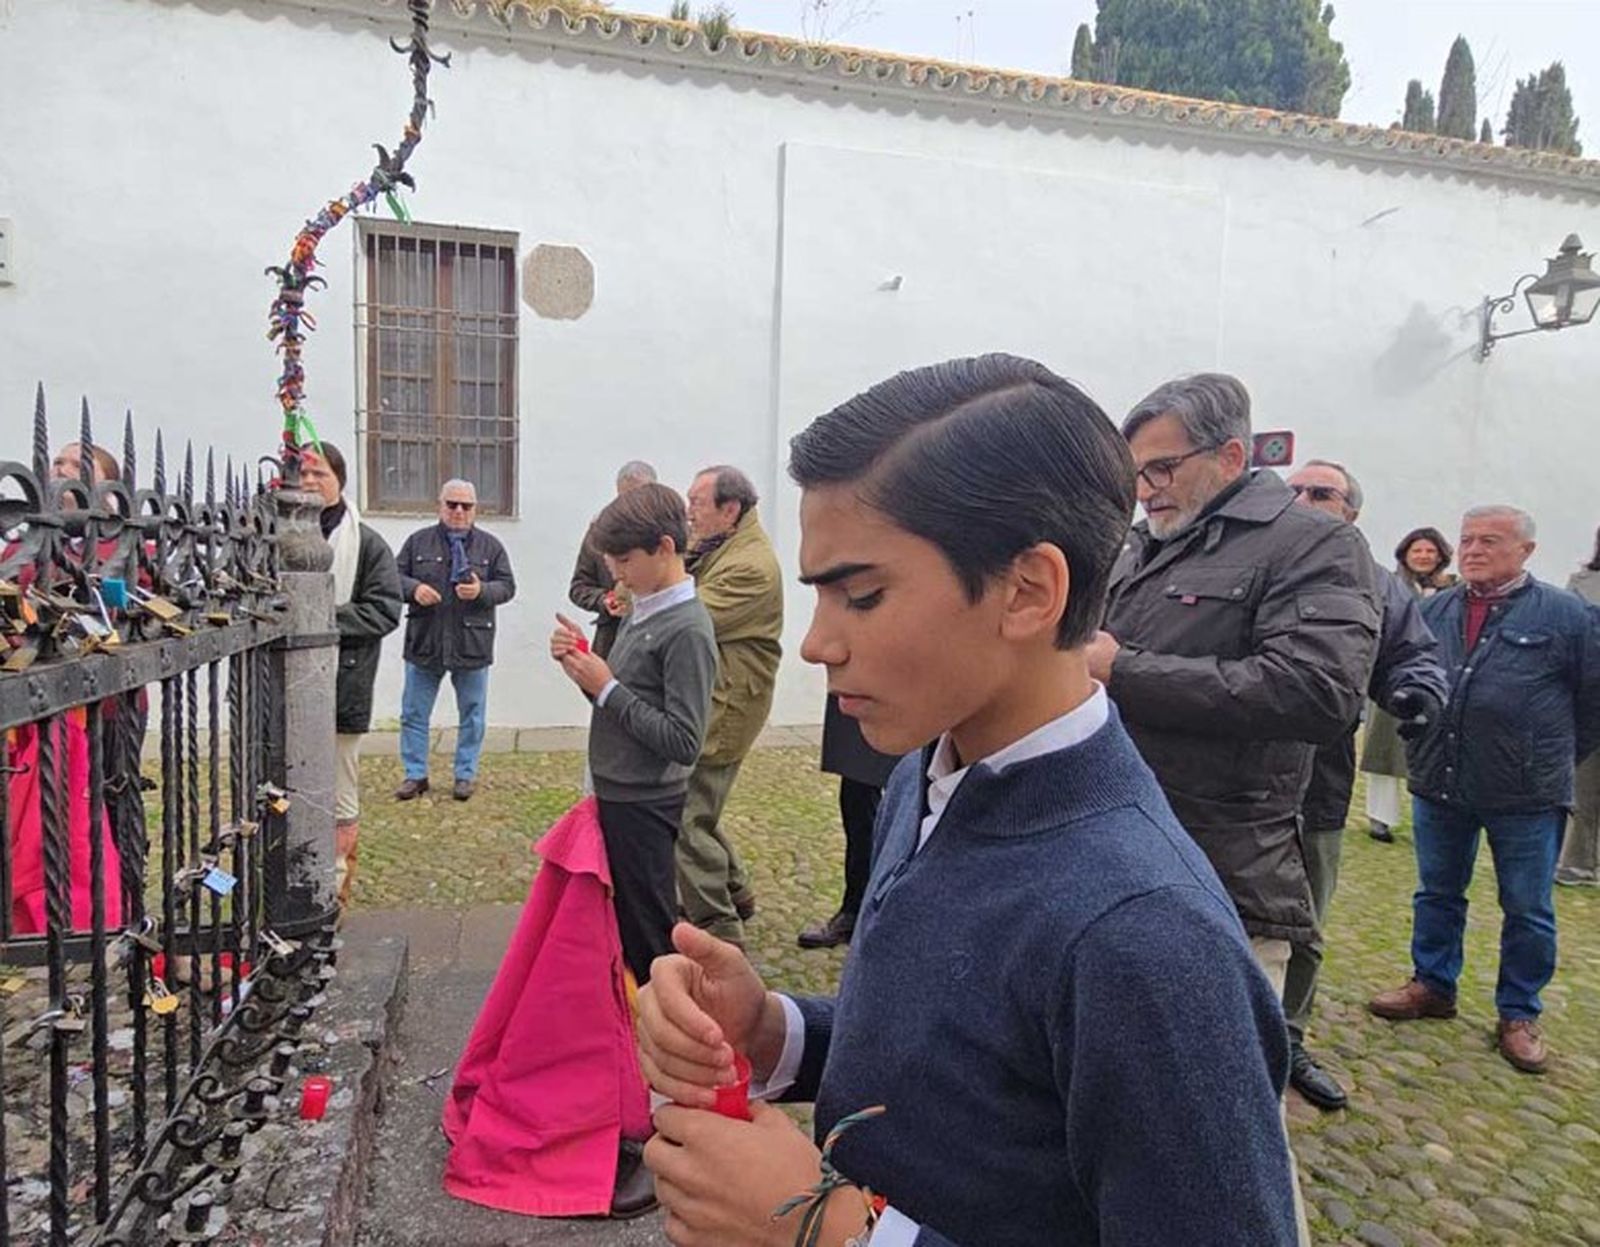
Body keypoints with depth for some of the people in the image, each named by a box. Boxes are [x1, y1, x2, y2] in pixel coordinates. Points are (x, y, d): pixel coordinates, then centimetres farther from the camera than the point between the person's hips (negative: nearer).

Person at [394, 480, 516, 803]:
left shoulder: (490, 546, 5)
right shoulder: (418, 541, 6)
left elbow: (507, 586, 2)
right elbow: (396, 576, 6)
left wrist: (482, 591, -17)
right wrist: (414, 588, -14)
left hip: (472, 645, 0)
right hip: (424, 643, 1)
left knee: (472, 715, 7)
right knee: (414, 714, 7)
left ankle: (466, 775, 21)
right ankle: (415, 775, 20)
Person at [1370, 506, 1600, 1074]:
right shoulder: (1434, 611, 5)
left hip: (1526, 797, -3)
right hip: (1439, 788, 4)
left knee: (1527, 911, 9)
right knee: (1437, 895, 16)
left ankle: (1519, 1016, 24)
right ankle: (1433, 986, 32)